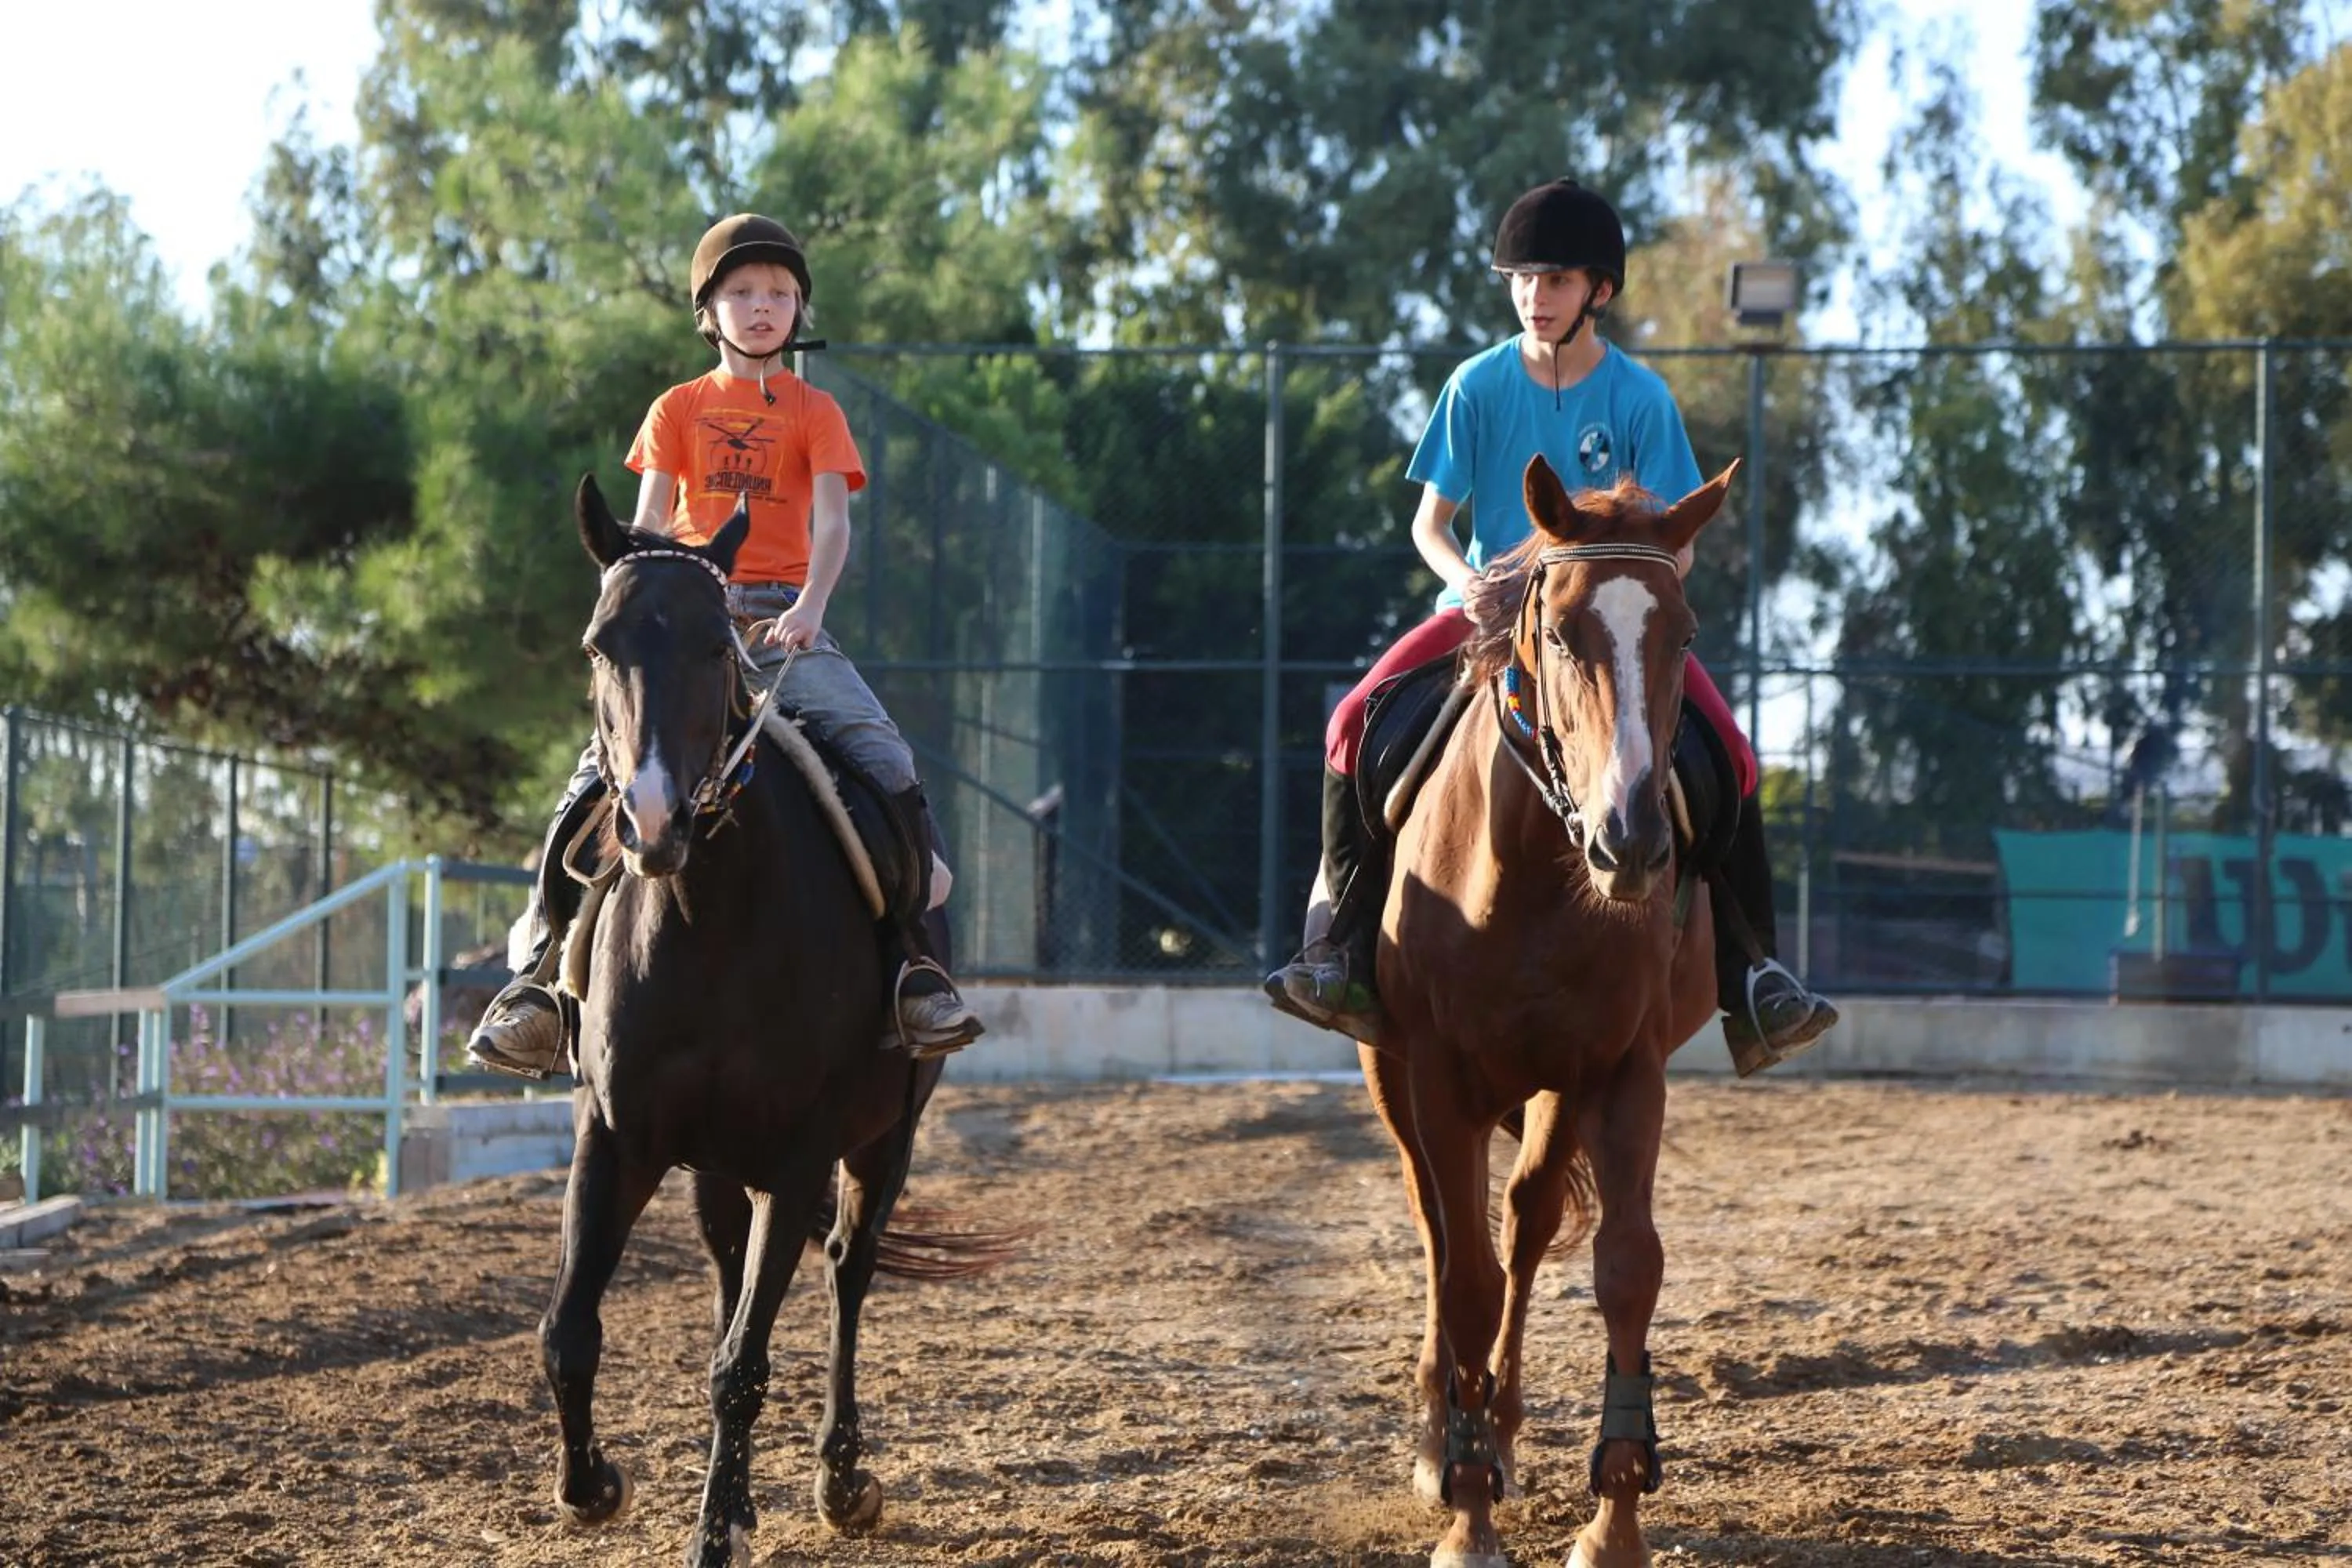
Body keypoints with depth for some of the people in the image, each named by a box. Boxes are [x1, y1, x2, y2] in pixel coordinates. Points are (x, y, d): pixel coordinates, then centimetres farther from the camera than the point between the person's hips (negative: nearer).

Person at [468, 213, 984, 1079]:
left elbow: (833, 523, -3)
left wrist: (810, 606, -23)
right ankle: (542, 961, -13)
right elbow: (649, 521, 5)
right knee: (603, 764, -18)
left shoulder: (813, 412, 10)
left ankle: (911, 952, -15)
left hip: (786, 621, -1)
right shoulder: (679, 409, 14)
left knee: (881, 754, -23)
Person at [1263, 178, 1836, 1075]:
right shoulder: (1479, 385, -1)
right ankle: (1341, 952, -14)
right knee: (1357, 723, -23)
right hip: (1489, 606, 1)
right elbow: (1430, 521, 1)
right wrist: (1466, 582, -20)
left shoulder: (1639, 398, -4)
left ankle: (1749, 978, -11)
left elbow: (1675, 545, -3)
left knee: (1724, 755, -23)